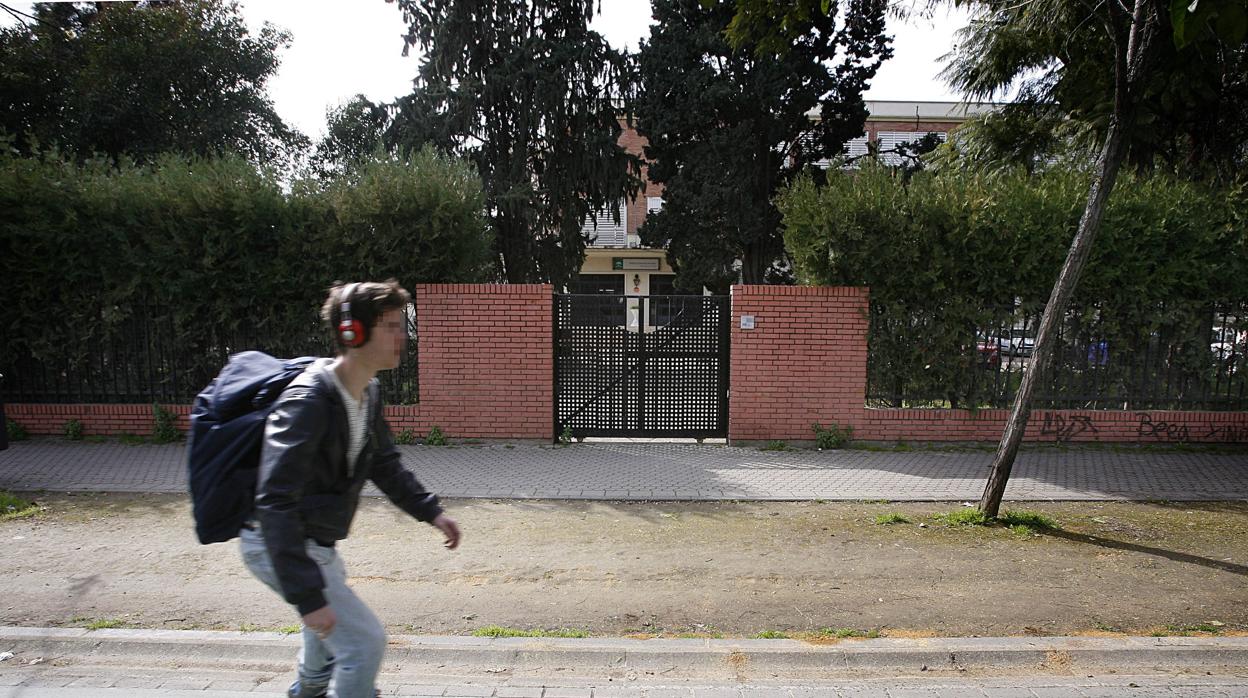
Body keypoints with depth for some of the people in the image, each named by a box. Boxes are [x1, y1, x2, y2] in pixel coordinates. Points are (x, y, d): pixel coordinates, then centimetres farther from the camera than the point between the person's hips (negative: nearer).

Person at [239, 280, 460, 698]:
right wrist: (306, 596, -37)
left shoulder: (368, 394, -2)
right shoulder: (307, 403, -31)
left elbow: (384, 464, 14)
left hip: (317, 541, 10)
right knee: (365, 639, -12)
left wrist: (430, 511, 9)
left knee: (332, 622, 34)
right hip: (278, 546, -10)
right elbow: (275, 503, -35)